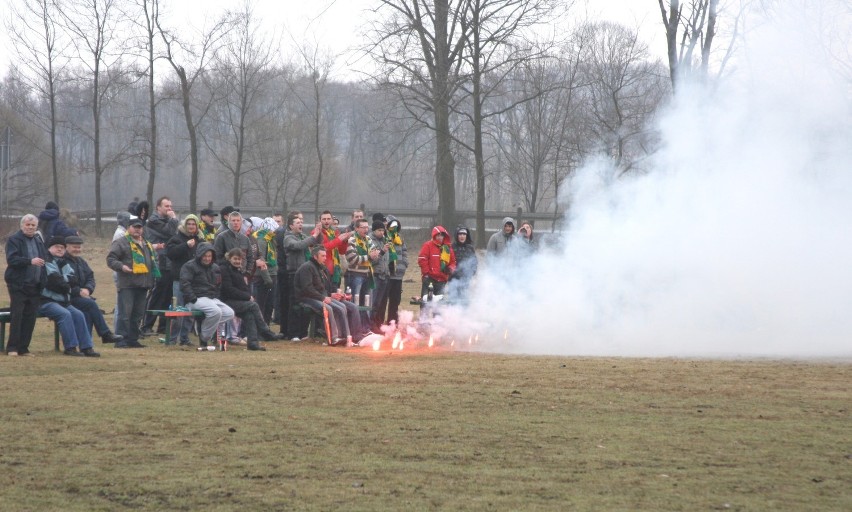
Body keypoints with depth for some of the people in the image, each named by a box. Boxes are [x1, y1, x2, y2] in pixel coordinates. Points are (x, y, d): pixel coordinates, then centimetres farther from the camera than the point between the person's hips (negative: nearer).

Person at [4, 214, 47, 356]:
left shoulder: (39, 242, 18)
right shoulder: (14, 240, -2)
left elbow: (44, 260, 24)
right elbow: (11, 259, -14)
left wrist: (43, 282, 12)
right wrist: (30, 261, -26)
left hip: (35, 286, 6)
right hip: (18, 285, -6)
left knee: (30, 317, 3)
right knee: (16, 316, -6)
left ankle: (23, 348, 8)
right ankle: (12, 348, -2)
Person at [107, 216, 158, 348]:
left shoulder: (147, 245, 22)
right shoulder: (121, 243, -2)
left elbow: (153, 260, 35)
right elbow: (110, 259, -8)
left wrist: (155, 272, 19)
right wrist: (121, 266, -22)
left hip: (142, 285, 7)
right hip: (127, 284, -7)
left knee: (138, 315, 9)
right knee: (125, 314, -10)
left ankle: (133, 339, 16)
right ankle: (121, 341, -9)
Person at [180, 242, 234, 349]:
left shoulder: (215, 267, 21)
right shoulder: (189, 266, -1)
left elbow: (219, 284, 33)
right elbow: (184, 284, -11)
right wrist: (193, 299, -19)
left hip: (213, 299, 8)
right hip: (197, 299, -8)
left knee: (229, 313, -15)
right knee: (216, 311, -33)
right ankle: (204, 339, -19)